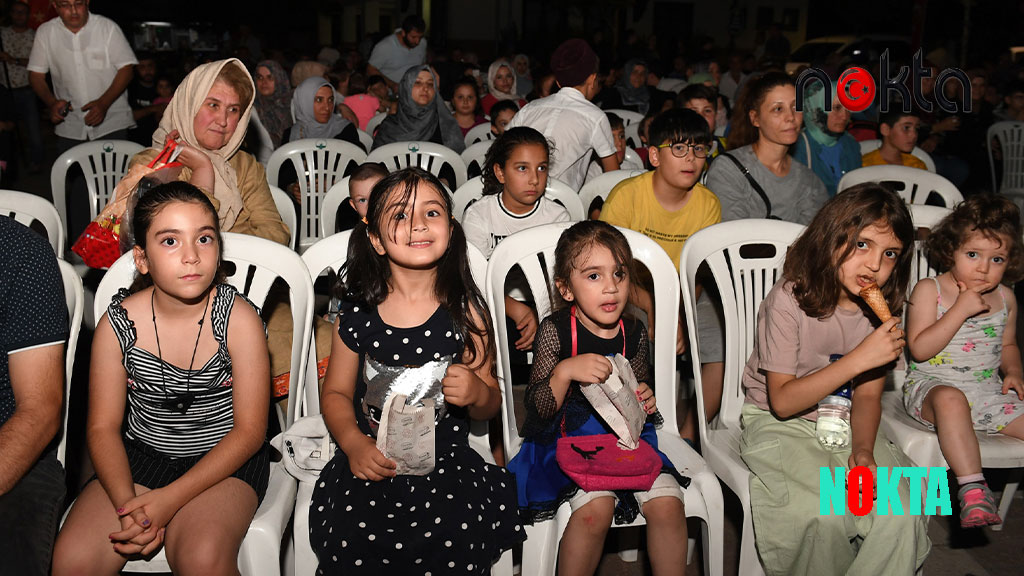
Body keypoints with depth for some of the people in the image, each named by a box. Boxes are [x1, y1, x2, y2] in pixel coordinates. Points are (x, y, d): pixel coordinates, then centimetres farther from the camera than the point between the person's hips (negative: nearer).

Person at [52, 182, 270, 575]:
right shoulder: (118, 323, -7)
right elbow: (103, 427, -2)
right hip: (140, 454, 3)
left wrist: (170, 498, -20)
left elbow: (249, 430, -12)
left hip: (225, 459, -3)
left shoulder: (238, 317, -14)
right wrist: (127, 503, -20)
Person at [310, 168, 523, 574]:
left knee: (459, 537, -26)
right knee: (350, 539, -24)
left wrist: (478, 393, -16)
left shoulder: (465, 312, 1)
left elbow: (490, 407, 8)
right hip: (372, 461, 1)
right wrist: (353, 442, -9)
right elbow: (336, 393, 10)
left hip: (446, 460, 0)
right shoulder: (357, 313, 2)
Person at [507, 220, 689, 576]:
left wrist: (646, 399, -3)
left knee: (667, 503, -16)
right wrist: (565, 372, -29)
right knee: (596, 508, -28)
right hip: (567, 437, -4)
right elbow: (537, 410, -12)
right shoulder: (555, 331, -10)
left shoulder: (634, 334, 2)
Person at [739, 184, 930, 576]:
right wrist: (858, 359, -28)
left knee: (899, 517, -18)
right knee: (825, 517, -28)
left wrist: (863, 449, -16)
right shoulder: (789, 301, -19)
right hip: (777, 425, -5)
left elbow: (868, 397, 4)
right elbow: (782, 401, -20)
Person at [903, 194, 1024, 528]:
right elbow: (919, 349, -15)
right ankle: (973, 488, -40)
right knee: (950, 400, -39)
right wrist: (961, 309, -18)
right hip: (932, 385, -5)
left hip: (988, 390, 6)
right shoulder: (929, 291, -5)